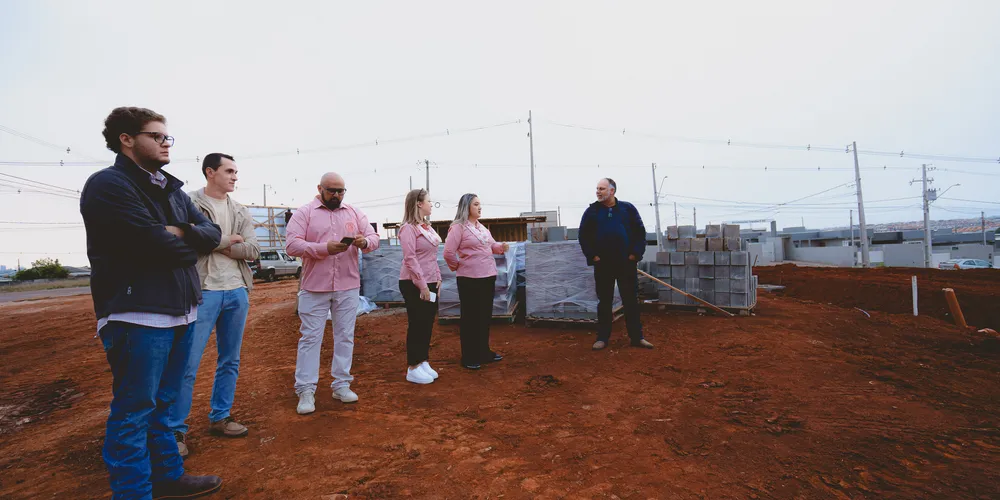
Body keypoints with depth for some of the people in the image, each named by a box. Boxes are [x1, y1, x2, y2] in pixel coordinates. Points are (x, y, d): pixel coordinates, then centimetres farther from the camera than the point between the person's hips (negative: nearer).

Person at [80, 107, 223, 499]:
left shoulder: (173, 191, 16)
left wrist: (180, 232, -11)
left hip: (180, 311, 8)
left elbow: (212, 234, 8)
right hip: (137, 315, -8)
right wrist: (191, 244, -2)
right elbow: (154, 244, -21)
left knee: (161, 403, 19)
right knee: (134, 412, 2)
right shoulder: (108, 185, -10)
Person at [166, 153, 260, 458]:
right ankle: (175, 430, 12)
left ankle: (220, 418, 26)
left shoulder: (241, 212, 12)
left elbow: (252, 250, 1)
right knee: (188, 364, -2)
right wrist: (226, 240, -10)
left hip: (237, 293, 5)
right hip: (203, 292, -5)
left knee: (230, 361, 12)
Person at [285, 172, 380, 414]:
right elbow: (292, 245, -10)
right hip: (314, 288, -3)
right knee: (310, 337, 3)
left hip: (348, 287, 3)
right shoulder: (303, 213, 0)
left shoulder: (354, 213, 9)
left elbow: (374, 237, 6)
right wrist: (324, 248, -24)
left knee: (345, 336, 9)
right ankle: (305, 390, 12)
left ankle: (341, 384, 20)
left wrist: (365, 242, -19)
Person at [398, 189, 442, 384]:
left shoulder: (427, 227, 12)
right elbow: (410, 258, -18)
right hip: (414, 284, -8)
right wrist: (422, 285, -19)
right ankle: (413, 369, 12)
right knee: (417, 325, 0)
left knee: (427, 324, 13)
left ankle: (424, 362, 25)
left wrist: (437, 278, 9)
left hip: (430, 283, 8)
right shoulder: (409, 228, -13)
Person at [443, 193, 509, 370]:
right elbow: (448, 253, -16)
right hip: (470, 279, -8)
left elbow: (492, 246, 21)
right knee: (470, 317, 2)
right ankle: (469, 357, 14)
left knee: (485, 316, 16)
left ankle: (484, 352, 30)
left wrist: (502, 246, 1)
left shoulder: (482, 228, 14)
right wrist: (458, 266, -2)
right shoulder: (458, 227, -11)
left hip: (488, 277, 8)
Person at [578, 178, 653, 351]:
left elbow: (640, 232, 4)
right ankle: (602, 338, 15)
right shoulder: (591, 211, 4)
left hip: (626, 263, 0)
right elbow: (583, 235, 3)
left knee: (631, 300, 6)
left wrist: (635, 254, -4)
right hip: (602, 264, 0)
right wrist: (592, 256, -5)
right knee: (604, 301, 7)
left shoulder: (628, 208, 3)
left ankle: (636, 337, 15)